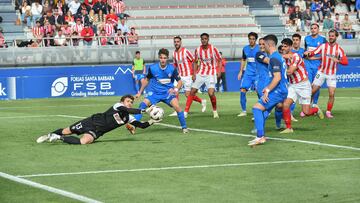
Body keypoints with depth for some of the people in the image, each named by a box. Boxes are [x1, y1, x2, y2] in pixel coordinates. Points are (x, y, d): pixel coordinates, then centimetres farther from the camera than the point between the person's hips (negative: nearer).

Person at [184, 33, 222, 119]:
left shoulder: (213, 49, -8)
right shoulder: (198, 50, 0)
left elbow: (219, 60, 1)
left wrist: (219, 71, -12)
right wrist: (194, 73, 1)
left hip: (211, 74, -3)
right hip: (200, 74, 3)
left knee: (211, 93, -17)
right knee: (192, 91, -3)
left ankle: (215, 111, 6)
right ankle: (185, 112, 3)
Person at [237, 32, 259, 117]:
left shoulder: (259, 48, -7)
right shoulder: (245, 49, 8)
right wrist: (241, 71, 17)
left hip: (257, 74, -4)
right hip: (248, 73, 4)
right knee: (242, 90, -7)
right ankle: (243, 111, 5)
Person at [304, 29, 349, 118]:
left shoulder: (339, 49, -4)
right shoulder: (323, 46, -2)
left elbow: (346, 62, -11)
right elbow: (313, 53, -3)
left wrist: (337, 60, -31)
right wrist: (308, 53, -27)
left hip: (332, 74, 0)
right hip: (321, 72, 0)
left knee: (332, 94, -10)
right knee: (312, 91, -1)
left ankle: (328, 112, 6)